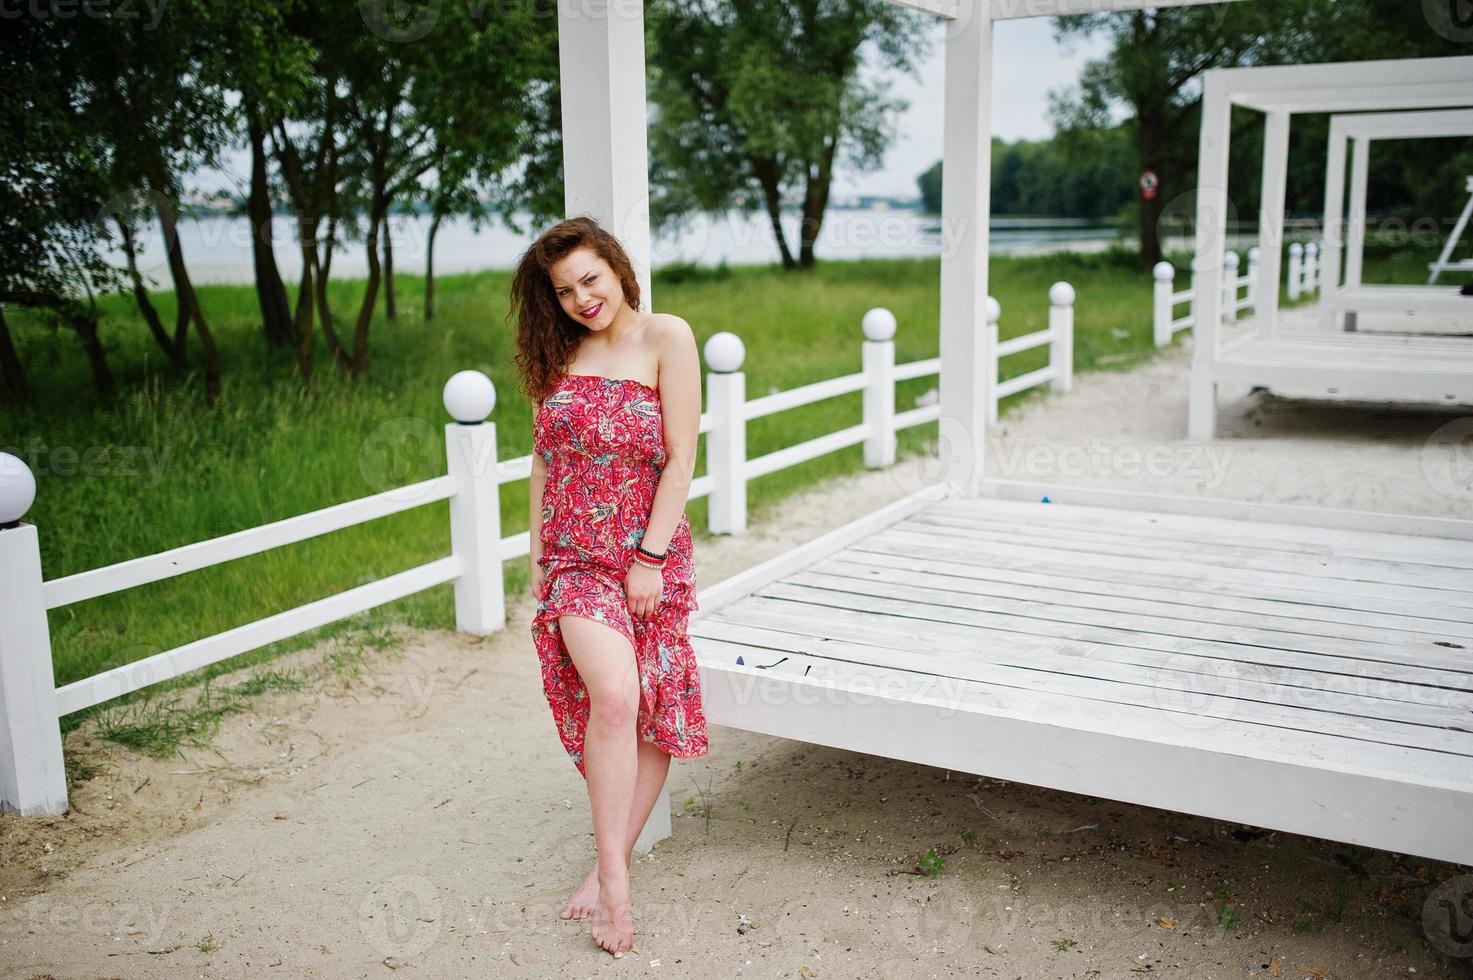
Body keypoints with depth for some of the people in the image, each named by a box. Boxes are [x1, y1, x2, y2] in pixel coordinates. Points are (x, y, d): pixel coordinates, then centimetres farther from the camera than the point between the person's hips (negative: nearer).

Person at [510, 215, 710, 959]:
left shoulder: (666, 338, -4)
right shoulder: (559, 354, 9)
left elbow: (680, 457, -8)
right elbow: (545, 458, 13)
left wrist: (650, 558, -12)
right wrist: (537, 555, 8)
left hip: (649, 552, -1)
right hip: (575, 555, 1)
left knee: (655, 710, 3)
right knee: (614, 694, -19)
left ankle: (610, 865, 18)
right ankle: (614, 874, -9)